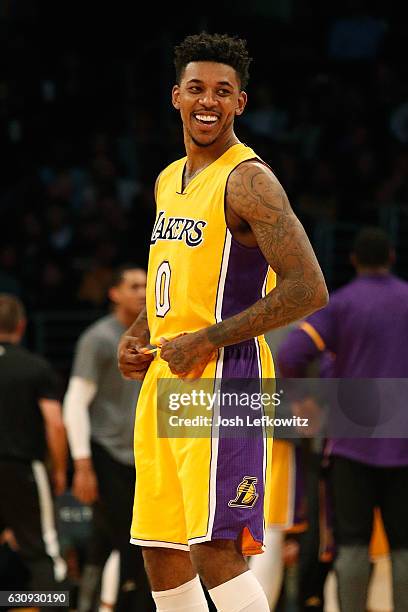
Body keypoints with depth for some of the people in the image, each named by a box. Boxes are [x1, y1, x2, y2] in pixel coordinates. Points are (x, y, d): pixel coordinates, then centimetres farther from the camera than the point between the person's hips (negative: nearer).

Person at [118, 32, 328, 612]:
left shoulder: (247, 179, -12)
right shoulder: (169, 180, 16)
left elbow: (308, 290, -19)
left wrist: (205, 341, -17)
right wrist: (138, 336, 12)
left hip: (223, 376, -9)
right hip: (163, 380, 9)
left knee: (216, 552, -16)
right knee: (161, 555, 11)